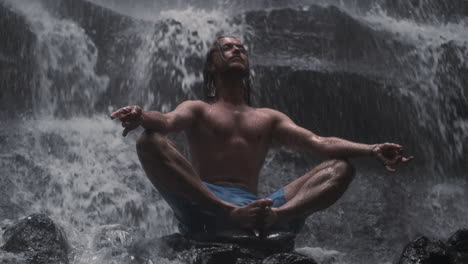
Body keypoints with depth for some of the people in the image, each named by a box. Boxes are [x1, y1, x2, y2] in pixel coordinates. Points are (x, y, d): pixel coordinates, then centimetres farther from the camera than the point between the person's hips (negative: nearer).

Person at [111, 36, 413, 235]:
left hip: (254, 206, 3)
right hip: (204, 205, -2)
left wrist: (371, 149, -5)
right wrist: (141, 116, -31)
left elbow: (318, 142, 11)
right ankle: (230, 215, -38)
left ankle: (275, 215, -40)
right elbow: (168, 121, -6)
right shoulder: (198, 110, 18)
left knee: (342, 167, -9)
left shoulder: (268, 118, 25)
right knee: (150, 142, -23)